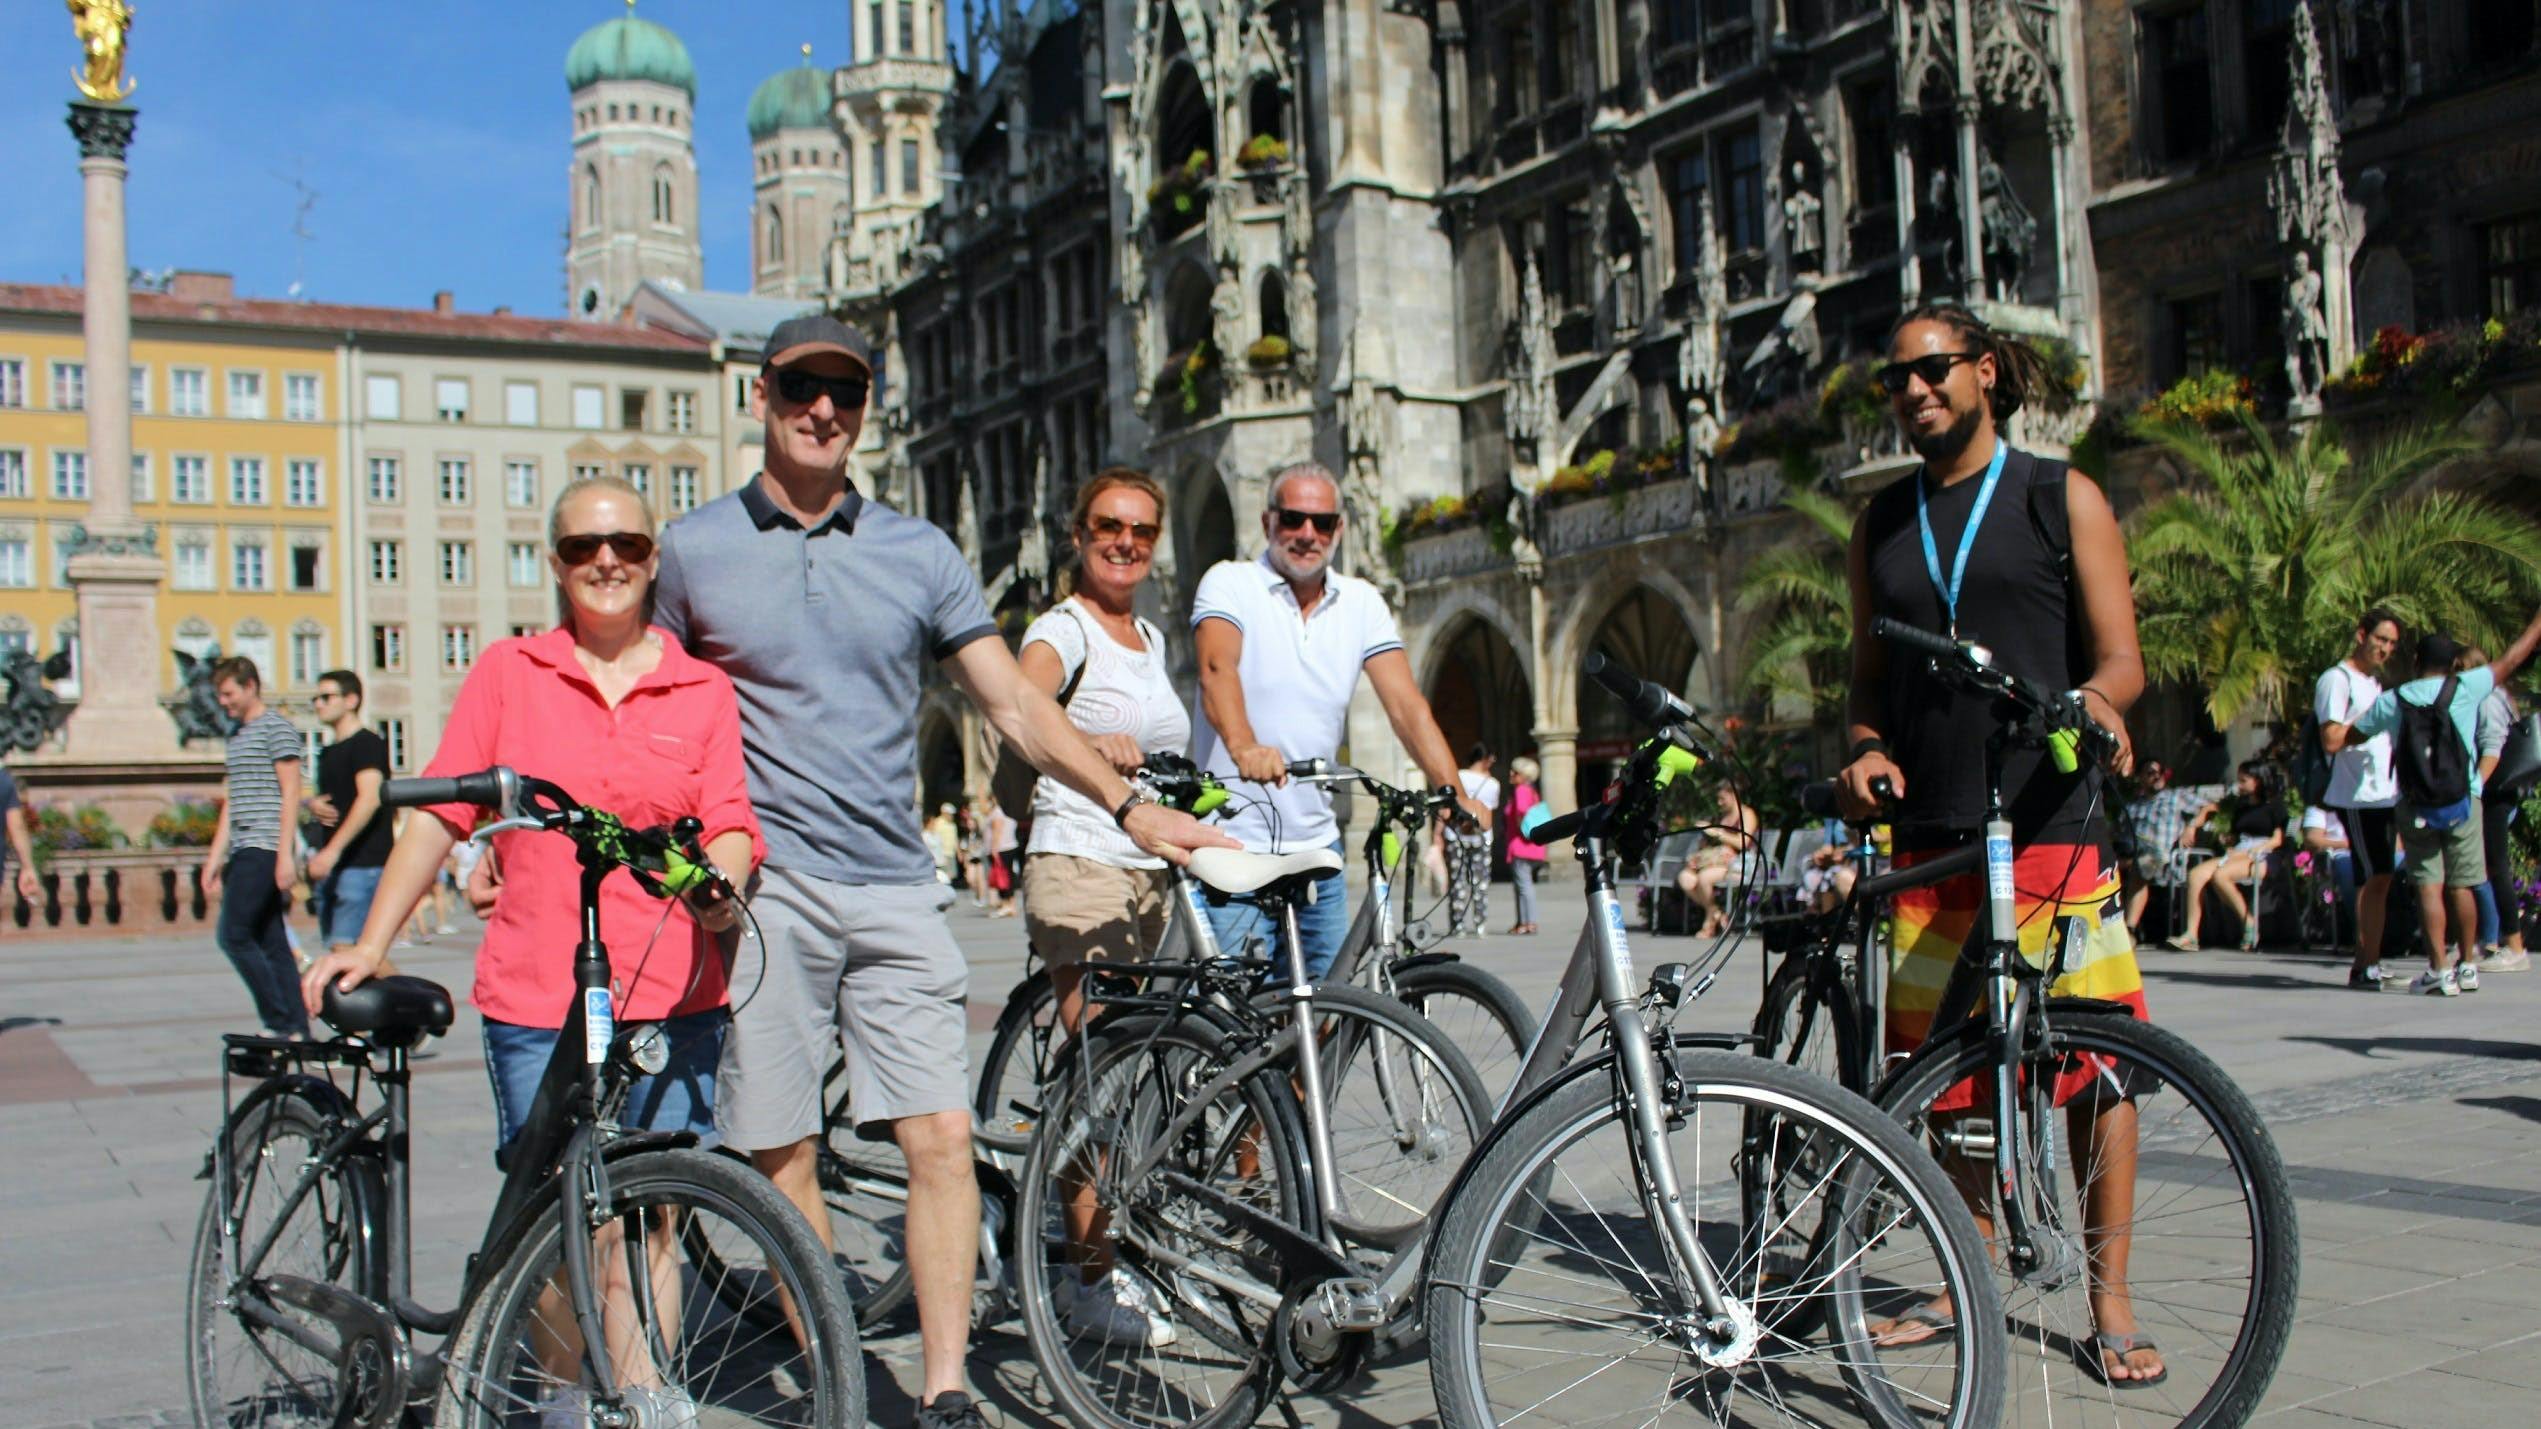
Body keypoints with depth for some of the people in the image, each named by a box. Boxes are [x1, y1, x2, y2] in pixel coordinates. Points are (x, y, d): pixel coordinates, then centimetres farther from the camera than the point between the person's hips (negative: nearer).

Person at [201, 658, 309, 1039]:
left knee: (233, 934, -13)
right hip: (244, 851, 9)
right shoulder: (237, 737, 22)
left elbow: (290, 793, -10)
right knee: (271, 943, 5)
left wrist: (285, 855, -17)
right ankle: (297, 1029, 6)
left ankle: (279, 1022, -10)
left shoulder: (276, 728, -4)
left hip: (264, 849, -9)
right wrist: (215, 858, 19)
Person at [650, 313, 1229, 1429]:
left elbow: (1015, 706, 9)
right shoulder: (694, 549, 6)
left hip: (895, 889, 2)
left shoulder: (920, 554, 10)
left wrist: (1130, 807, 0)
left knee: (941, 1137, -6)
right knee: (783, 1156, 3)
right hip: (762, 887, -1)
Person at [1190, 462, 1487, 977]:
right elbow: (1217, 669, -23)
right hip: (1235, 844, -4)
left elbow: (1405, 704, -3)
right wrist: (1244, 746, -43)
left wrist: (1452, 791, -18)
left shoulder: (1362, 603, 7)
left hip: (1317, 847, 5)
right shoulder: (1230, 583, -4)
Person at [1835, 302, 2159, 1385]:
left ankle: (2109, 1301, 7)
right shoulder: (1881, 523, 17)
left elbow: (2121, 657, 1)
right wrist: (1867, 750, -1)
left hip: (2053, 828, -3)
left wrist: (2096, 699, -22)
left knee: (2094, 1061, -4)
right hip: (1929, 837, 4)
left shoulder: (2063, 499, 6)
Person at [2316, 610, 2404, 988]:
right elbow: (2332, 740, -18)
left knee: (2378, 879, 8)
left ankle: (2366, 964, 11)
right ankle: (2366, 966, -9)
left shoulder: (2375, 682, 20)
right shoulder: (2337, 679, -8)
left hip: (2384, 795, 9)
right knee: (2374, 878, -11)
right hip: (2358, 797, -9)